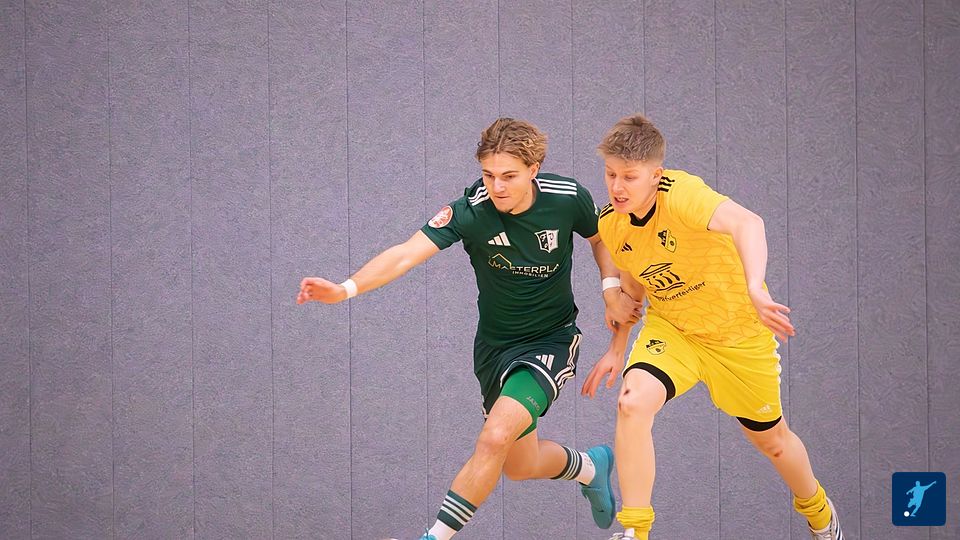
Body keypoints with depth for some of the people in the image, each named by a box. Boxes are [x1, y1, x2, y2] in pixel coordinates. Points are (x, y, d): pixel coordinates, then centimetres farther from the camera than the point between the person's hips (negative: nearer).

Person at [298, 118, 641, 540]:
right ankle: (589, 466, 48)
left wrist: (612, 289, -9)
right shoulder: (471, 211, -22)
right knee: (520, 465, 14)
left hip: (552, 339, -2)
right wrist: (345, 289, -48)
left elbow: (601, 237, 7)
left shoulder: (568, 197, -17)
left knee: (496, 437, -25)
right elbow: (406, 255, -33)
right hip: (496, 344, 2)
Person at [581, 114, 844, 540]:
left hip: (739, 330, -3)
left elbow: (747, 223, -53)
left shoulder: (681, 194, -34)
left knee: (771, 439, 16)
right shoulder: (610, 224, -13)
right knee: (633, 402, -27)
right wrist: (617, 349, 5)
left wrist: (754, 289, -69)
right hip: (670, 328, 4)